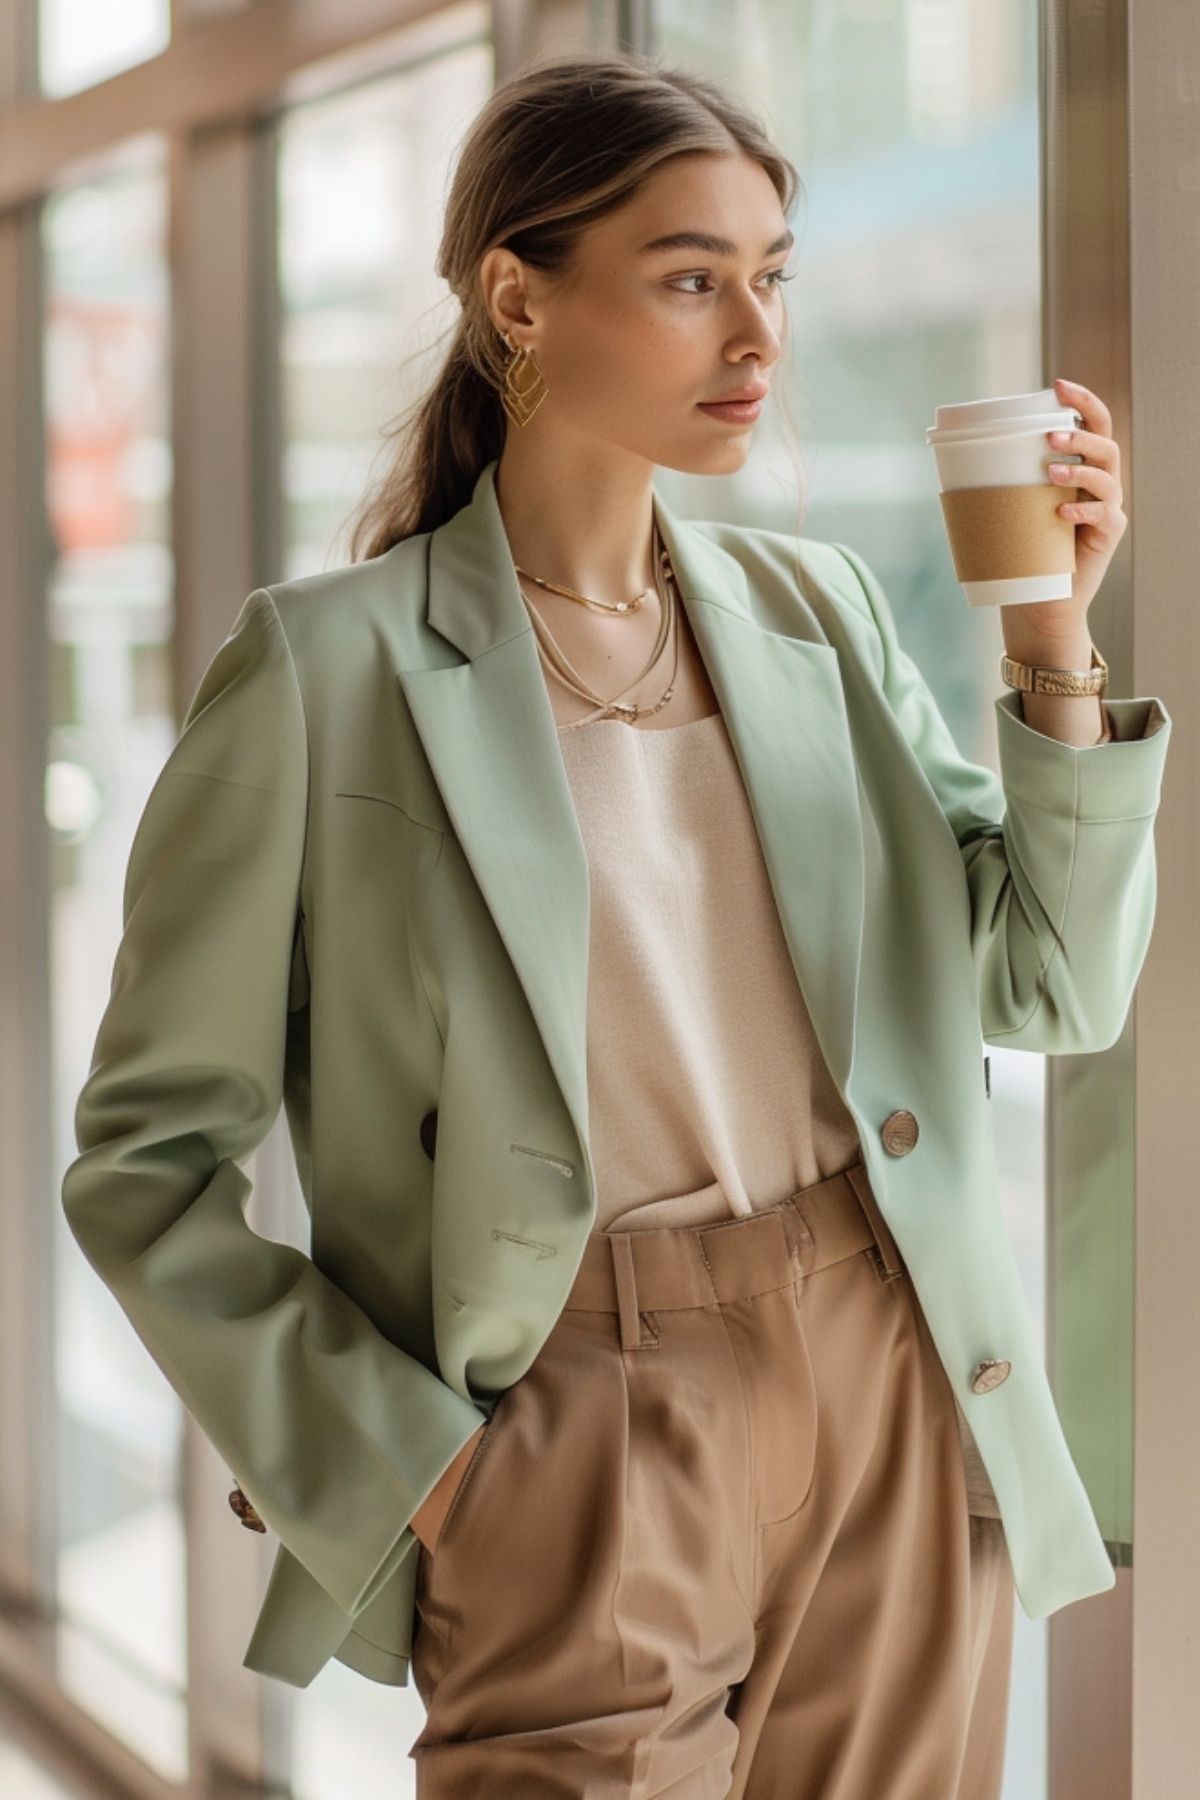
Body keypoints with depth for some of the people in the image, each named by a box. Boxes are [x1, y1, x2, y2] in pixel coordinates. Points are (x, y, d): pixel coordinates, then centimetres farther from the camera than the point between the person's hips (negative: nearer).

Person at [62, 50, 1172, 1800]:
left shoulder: (817, 610, 8)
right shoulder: (333, 666, -7)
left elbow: (1055, 990, 8)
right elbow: (146, 1159, -4)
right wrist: (389, 1457, -11)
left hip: (900, 1392, 5)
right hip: (594, 1437, -5)